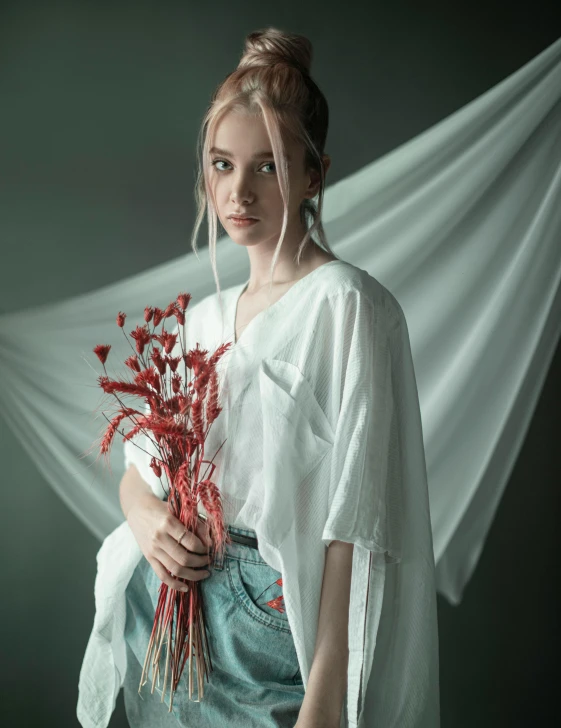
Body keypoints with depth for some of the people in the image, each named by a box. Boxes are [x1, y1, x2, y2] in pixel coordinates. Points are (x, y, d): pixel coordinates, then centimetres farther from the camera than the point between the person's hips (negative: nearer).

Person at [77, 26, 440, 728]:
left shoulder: (346, 304, -14)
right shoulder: (202, 319, 7)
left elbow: (357, 520, -19)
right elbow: (140, 466, 13)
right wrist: (145, 514, -9)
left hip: (283, 629, -6)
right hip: (176, 607, 6)